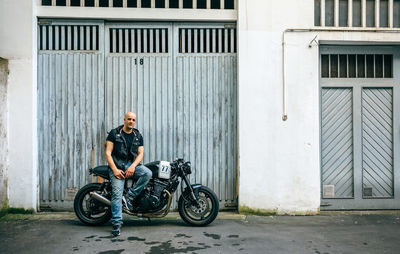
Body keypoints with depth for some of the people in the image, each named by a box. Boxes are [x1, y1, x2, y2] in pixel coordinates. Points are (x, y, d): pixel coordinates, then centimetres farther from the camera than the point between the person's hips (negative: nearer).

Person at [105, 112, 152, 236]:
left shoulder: (138, 136, 12)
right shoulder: (114, 133, 2)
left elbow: (140, 153, 7)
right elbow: (108, 153, -3)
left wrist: (133, 166, -12)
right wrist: (115, 169, -14)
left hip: (132, 164, 3)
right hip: (116, 165, -3)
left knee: (148, 173, -25)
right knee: (117, 193, -15)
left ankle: (130, 195, -11)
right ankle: (116, 224, -10)